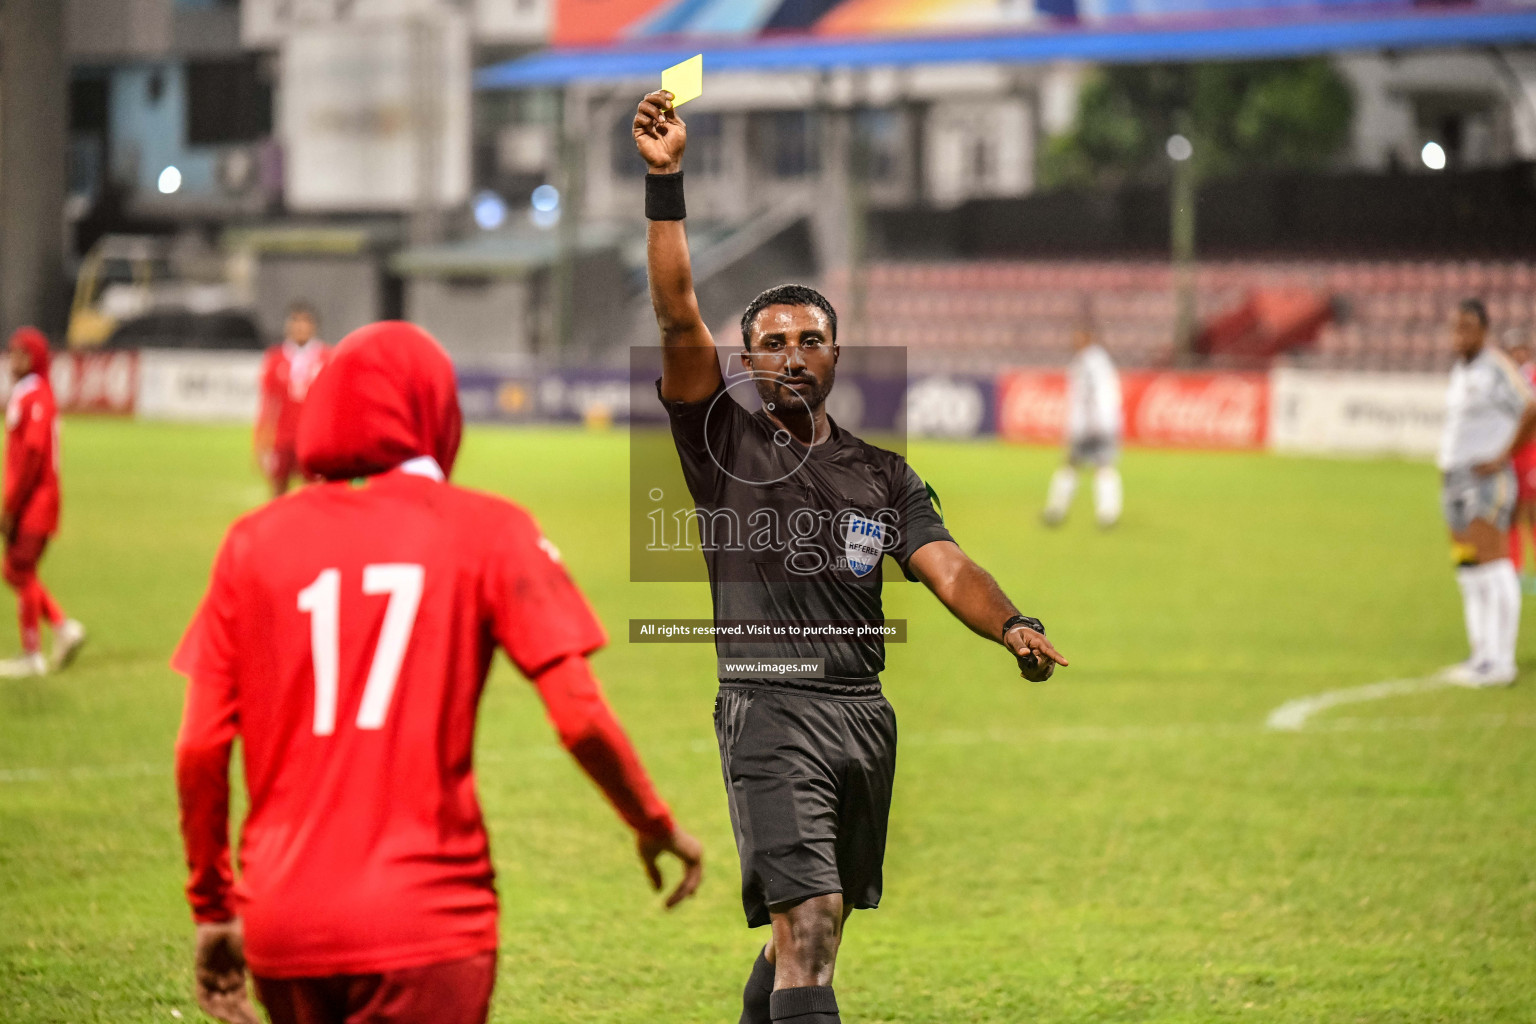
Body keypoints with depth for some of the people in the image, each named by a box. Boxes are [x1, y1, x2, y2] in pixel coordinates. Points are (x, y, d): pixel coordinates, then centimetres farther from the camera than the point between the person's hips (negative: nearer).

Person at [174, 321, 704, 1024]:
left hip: (281, 931, 4)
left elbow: (200, 750, 4)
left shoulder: (255, 542, 7)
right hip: (425, 925, -4)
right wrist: (656, 827, 9)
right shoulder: (487, 532, -1)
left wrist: (211, 907, 14)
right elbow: (580, 720, -7)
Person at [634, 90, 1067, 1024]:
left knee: (808, 925, 13)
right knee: (807, 923, -18)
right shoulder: (725, 444, 4)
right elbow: (678, 315, -7)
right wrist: (666, 179, -16)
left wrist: (1015, 627, -20)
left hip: (865, 712, 5)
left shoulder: (883, 475, 14)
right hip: (770, 708, -5)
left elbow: (946, 566, 1)